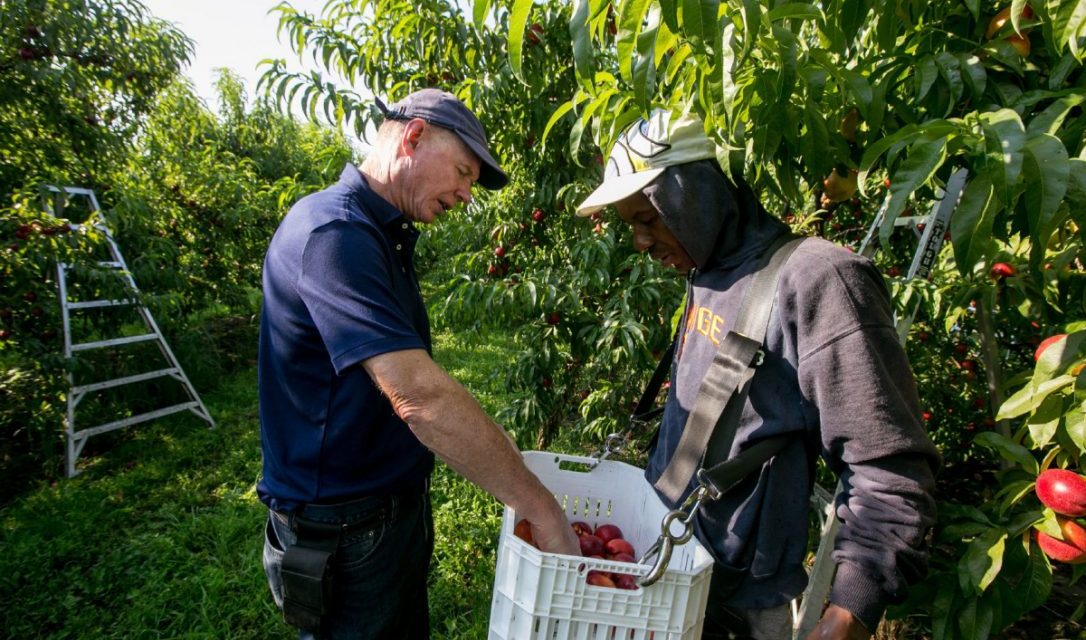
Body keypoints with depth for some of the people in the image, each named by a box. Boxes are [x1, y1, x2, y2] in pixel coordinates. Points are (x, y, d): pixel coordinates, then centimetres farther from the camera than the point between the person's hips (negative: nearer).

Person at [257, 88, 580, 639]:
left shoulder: (384, 236, 8)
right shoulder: (332, 231, -25)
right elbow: (418, 395, -34)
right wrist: (542, 509, -28)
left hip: (400, 505, 9)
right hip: (343, 528, -9)